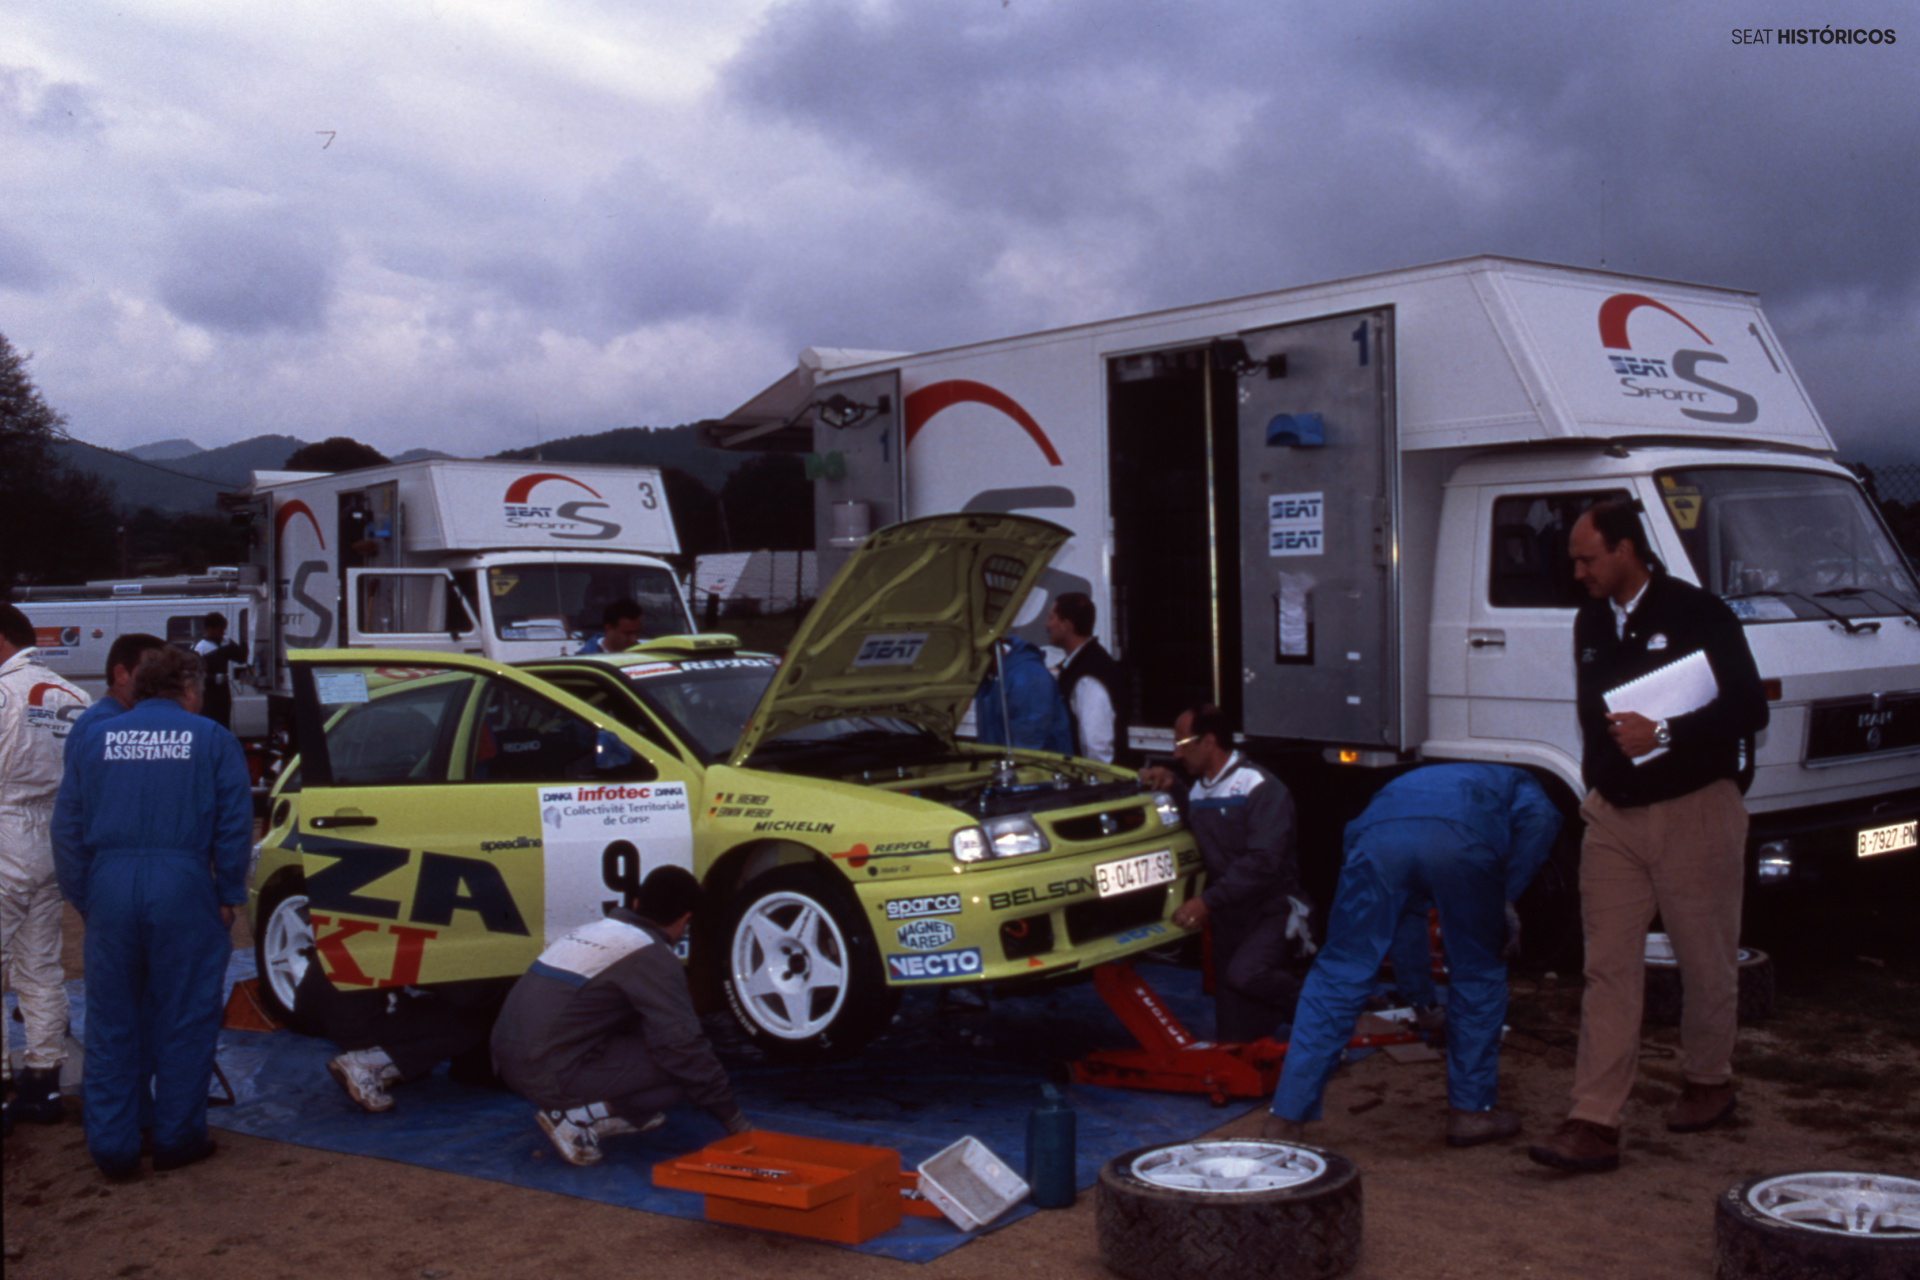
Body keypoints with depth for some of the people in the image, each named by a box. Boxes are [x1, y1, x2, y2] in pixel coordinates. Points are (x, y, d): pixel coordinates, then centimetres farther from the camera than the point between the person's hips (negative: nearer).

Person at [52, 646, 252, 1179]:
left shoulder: (96, 739, 10)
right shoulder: (211, 739, 2)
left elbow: (67, 828, 9)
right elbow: (235, 825, -3)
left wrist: (82, 898, 13)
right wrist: (228, 895, 3)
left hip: (110, 892, 3)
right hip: (183, 890, -3)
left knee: (111, 1024, 12)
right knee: (184, 1020, 9)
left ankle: (112, 1145, 15)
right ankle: (176, 1138, 16)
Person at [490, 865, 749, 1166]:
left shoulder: (596, 929, 17)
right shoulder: (652, 957, -9)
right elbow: (683, 1045, -12)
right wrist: (733, 1119, -2)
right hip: (552, 1076, -9)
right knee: (685, 1071, -4)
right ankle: (575, 1118, -9)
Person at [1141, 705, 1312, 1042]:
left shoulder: (1259, 787, -13)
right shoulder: (1198, 792, 13)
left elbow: (1263, 862, -23)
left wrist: (1208, 901, -25)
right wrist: (1172, 789, 16)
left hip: (1271, 911, -7)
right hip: (1228, 919, 7)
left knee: (1245, 973, -35)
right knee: (1234, 1037, 1)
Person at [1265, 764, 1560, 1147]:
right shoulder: (1524, 789, 37)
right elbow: (1536, 818, 8)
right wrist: (1507, 896, 12)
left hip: (1378, 831, 3)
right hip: (1461, 839, -3)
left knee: (1339, 974, 9)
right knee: (1478, 975, 19)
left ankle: (1285, 1120, 8)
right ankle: (1469, 1112, 27)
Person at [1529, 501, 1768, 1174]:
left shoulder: (1698, 614, -9)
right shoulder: (1590, 623, 11)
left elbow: (1748, 710, -14)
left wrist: (1661, 735, -23)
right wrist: (1597, 778, 10)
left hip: (1695, 813, -5)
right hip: (1613, 816, 5)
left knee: (1707, 961, 10)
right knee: (1608, 969, -1)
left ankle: (1708, 1082, 34)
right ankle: (1593, 1123, -3)